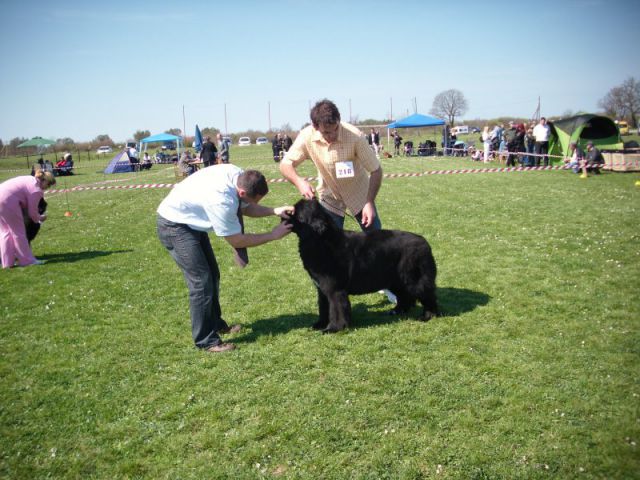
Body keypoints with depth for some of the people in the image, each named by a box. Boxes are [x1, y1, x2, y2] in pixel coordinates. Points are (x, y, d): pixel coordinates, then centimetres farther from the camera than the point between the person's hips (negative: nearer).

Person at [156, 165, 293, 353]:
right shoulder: (221, 201, -37)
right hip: (174, 226, -9)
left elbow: (245, 208, 4)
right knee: (201, 282, -13)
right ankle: (206, 341, -3)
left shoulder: (239, 175, -15)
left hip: (191, 222, 9)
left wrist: (274, 211, -11)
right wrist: (273, 235, -19)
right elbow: (237, 241, -24)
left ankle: (216, 324, 32)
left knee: (212, 275, 16)